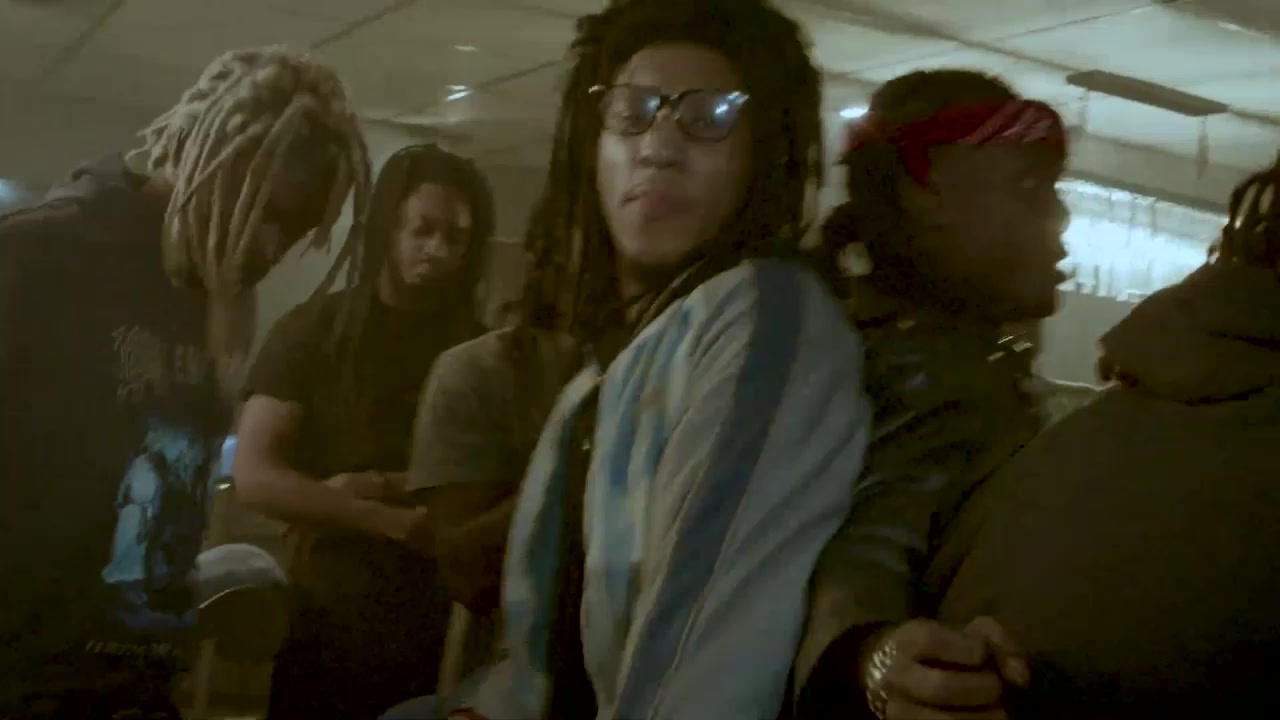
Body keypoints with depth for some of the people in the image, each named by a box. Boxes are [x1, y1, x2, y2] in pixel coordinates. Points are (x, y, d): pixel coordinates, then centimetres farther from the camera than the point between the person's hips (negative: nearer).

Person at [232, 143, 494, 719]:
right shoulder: (313, 331, -1)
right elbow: (253, 476, -9)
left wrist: (376, 488, -17)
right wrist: (389, 519, -17)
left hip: (437, 634, 0)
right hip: (323, 623, 0)